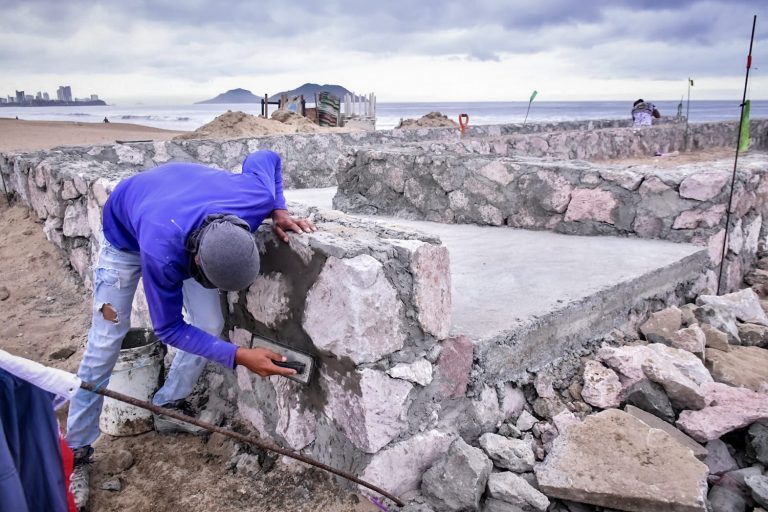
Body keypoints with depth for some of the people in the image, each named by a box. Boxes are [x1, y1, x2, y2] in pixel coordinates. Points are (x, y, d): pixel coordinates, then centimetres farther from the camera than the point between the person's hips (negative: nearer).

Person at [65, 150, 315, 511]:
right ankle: (77, 451, 11)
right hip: (126, 232, -4)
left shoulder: (256, 198, -38)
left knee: (210, 324, -5)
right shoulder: (163, 254, -47)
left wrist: (278, 210, -25)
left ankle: (167, 409, 18)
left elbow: (264, 158, -12)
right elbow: (169, 328, -29)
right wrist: (239, 356, -36)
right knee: (106, 340, -5)